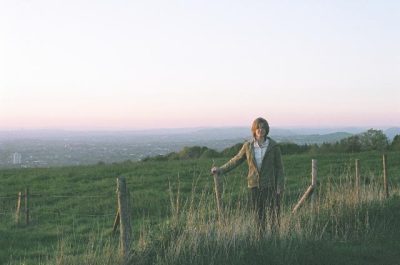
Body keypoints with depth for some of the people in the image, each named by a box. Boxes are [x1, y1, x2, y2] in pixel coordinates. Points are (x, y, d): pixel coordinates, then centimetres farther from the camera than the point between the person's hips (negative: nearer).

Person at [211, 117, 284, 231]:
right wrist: (220, 170, 15)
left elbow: (279, 167, -2)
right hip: (254, 186, 2)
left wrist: (280, 187, -8)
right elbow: (236, 160, 14)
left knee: (273, 216, -5)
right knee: (259, 216, 7)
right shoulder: (248, 145, 1)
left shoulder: (273, 146, -6)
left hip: (270, 186, -2)